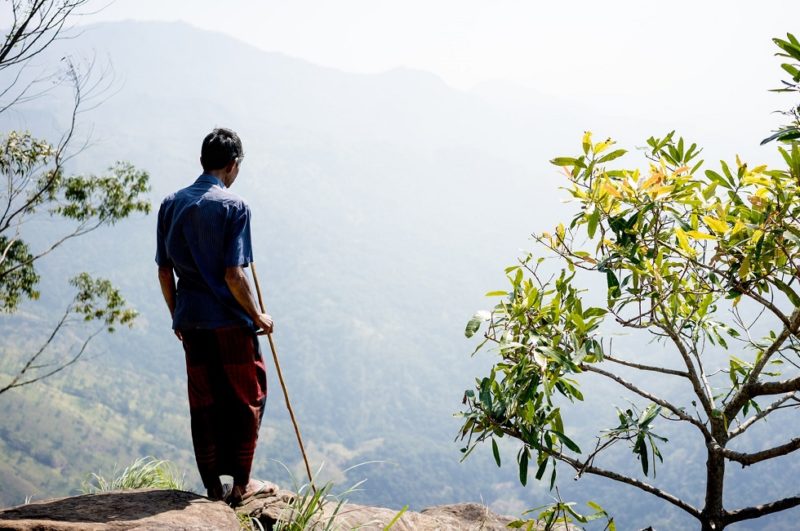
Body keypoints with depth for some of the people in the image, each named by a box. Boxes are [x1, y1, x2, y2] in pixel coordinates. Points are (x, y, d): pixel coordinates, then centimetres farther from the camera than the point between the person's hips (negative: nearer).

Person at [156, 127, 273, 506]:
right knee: (246, 401, 10)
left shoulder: (171, 204, 5)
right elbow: (233, 275, -15)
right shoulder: (234, 207, -11)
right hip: (230, 322, -5)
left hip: (191, 322, 5)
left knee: (203, 405, 12)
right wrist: (258, 317, -2)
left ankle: (213, 488, 17)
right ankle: (241, 485, 15)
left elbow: (164, 271, 7)